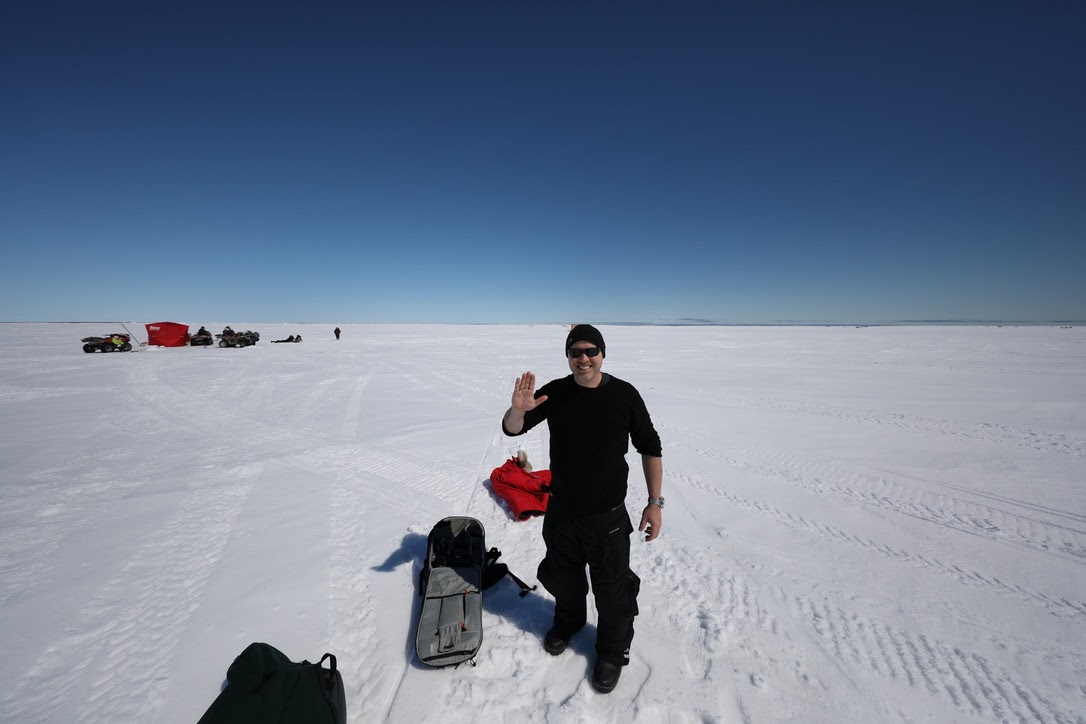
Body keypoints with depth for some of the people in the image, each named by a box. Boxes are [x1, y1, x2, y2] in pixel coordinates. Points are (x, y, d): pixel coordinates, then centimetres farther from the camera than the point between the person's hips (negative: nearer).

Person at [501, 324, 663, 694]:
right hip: (561, 512, 3)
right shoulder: (554, 393, -9)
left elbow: (650, 448, -4)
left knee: (612, 588, 14)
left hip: (608, 517, -2)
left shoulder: (625, 394, -13)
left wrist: (655, 503, -5)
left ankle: (613, 652, 44)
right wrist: (518, 409, -31)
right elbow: (511, 429, -7)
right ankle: (568, 622, 57)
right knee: (562, 577, 25)